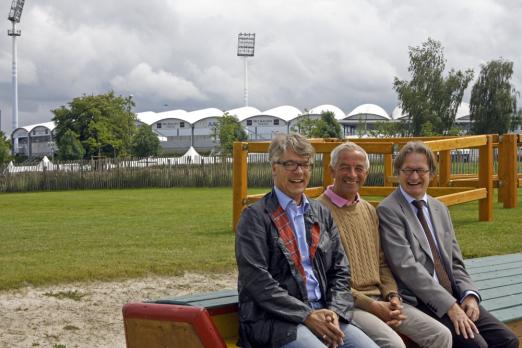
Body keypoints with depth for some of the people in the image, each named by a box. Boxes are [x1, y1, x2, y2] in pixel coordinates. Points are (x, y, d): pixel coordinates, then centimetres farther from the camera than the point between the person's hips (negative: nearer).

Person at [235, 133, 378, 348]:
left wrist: (334, 311, -4)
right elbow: (256, 280, -10)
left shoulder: (322, 214, 17)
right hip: (274, 319, -5)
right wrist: (307, 315, -14)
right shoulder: (255, 217, -1)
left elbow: (340, 270, 15)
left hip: (322, 313, 5)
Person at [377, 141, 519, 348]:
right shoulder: (388, 211, -6)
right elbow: (406, 267, -15)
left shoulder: (441, 210, 18)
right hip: (417, 302, -7)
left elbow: (455, 263, 18)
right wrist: (450, 306, -19)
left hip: (453, 296, 7)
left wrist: (469, 294, -3)